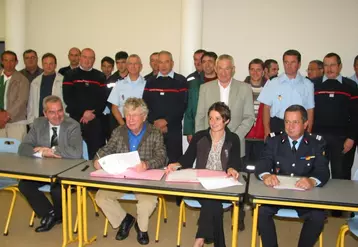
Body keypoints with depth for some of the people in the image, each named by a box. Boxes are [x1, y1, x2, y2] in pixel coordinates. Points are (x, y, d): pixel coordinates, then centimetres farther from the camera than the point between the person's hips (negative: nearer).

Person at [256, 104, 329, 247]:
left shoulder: (317, 143, 2)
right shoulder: (273, 141, 3)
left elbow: (323, 171, -9)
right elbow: (262, 164, -7)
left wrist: (312, 181, -34)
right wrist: (266, 175, -33)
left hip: (305, 194, 0)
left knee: (318, 217, -25)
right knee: (261, 211, -25)